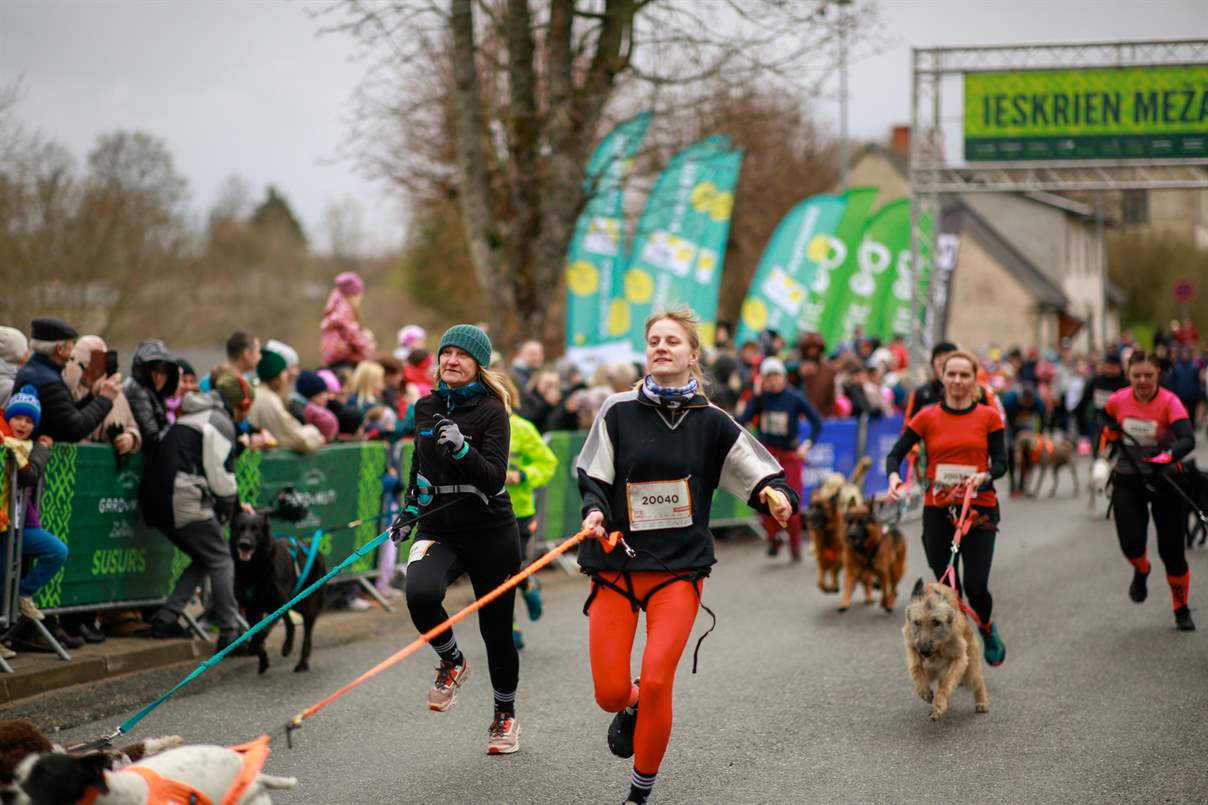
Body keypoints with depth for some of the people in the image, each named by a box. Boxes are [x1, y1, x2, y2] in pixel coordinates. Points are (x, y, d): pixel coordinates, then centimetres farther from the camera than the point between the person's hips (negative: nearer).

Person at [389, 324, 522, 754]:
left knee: (496, 628, 6)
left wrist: (462, 448, -31)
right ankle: (451, 662, 2)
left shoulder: (491, 411, -8)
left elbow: (494, 480, -17)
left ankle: (505, 714, 29)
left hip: (489, 533, -3)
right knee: (421, 593, -28)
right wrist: (410, 509, 23)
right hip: (438, 529, 3)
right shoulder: (426, 407, 7)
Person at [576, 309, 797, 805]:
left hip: (680, 568, 0)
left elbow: (763, 474, 2)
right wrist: (595, 511, -18)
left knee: (656, 680, -12)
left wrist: (778, 496, -19)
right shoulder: (620, 411, 0)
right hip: (616, 564, 1)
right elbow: (592, 475, 2)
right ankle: (630, 709, 38)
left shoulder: (711, 423, 2)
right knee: (609, 692, -2)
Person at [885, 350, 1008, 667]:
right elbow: (895, 454, 0)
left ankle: (987, 628, 25)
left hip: (979, 509, -1)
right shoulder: (927, 418, 3)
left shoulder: (988, 417, 2)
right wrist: (894, 477, -20)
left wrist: (984, 477, -20)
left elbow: (1000, 462, 1)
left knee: (975, 585, -8)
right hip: (937, 510, 1)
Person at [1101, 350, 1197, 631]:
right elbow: (1106, 420, 20)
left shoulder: (1169, 402, -17)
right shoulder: (1118, 400, -6)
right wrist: (1109, 432, 0)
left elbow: (1188, 439, -33)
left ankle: (1182, 609, 24)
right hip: (1128, 481, 2)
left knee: (1172, 550, 0)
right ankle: (1141, 571, 24)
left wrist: (1168, 456, -50)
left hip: (1164, 480, -2)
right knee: (1131, 542, -15)